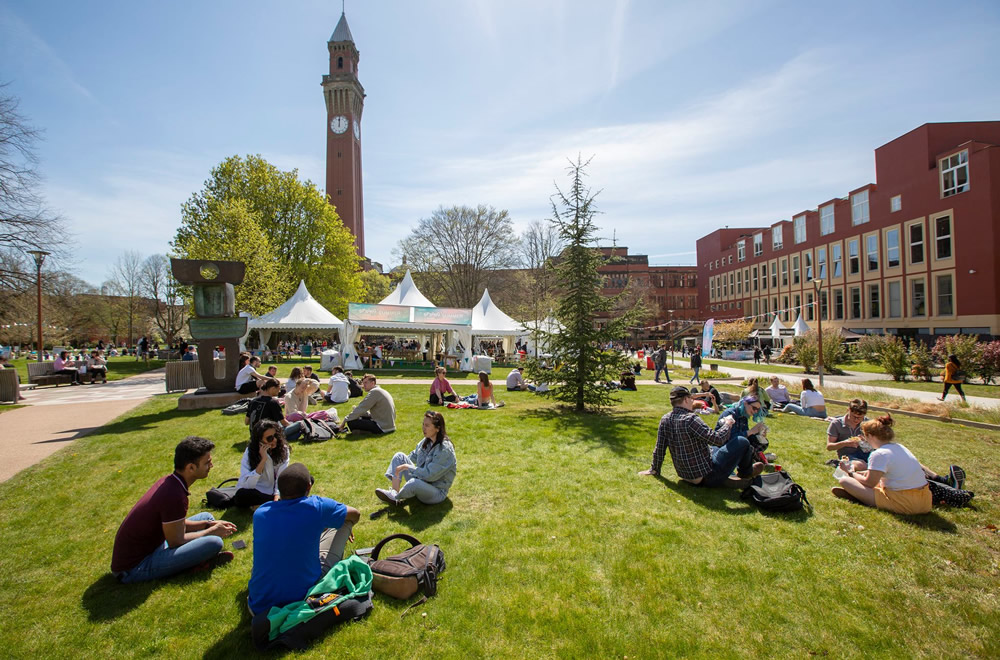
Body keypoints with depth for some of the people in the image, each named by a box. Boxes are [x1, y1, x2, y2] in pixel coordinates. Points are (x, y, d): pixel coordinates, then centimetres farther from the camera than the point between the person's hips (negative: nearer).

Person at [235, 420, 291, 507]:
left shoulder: (283, 450, -12)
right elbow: (247, 485, -29)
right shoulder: (250, 452, -18)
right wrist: (263, 460, -34)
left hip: (274, 492, 2)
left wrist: (277, 496, -31)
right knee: (241, 495, -36)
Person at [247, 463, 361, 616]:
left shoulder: (260, 512, -2)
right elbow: (355, 514, 9)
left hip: (259, 606, 4)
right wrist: (347, 529, 33)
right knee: (345, 522, 9)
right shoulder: (316, 506, -12)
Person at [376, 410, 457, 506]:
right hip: (421, 480, 8)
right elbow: (414, 455, 18)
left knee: (414, 483, -40)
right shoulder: (426, 441, -1)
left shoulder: (445, 449, -25)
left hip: (436, 492, -8)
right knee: (399, 455, 0)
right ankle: (394, 492, -15)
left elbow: (429, 475, -26)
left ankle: (395, 497, -9)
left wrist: (408, 467, -17)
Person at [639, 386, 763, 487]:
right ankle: (746, 472, 29)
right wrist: (728, 424, -4)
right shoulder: (690, 419, -25)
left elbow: (659, 448, 2)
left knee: (714, 447, 30)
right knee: (742, 442, 4)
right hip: (706, 477, -8)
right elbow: (718, 439, -23)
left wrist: (654, 469, 14)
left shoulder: (665, 420, -3)